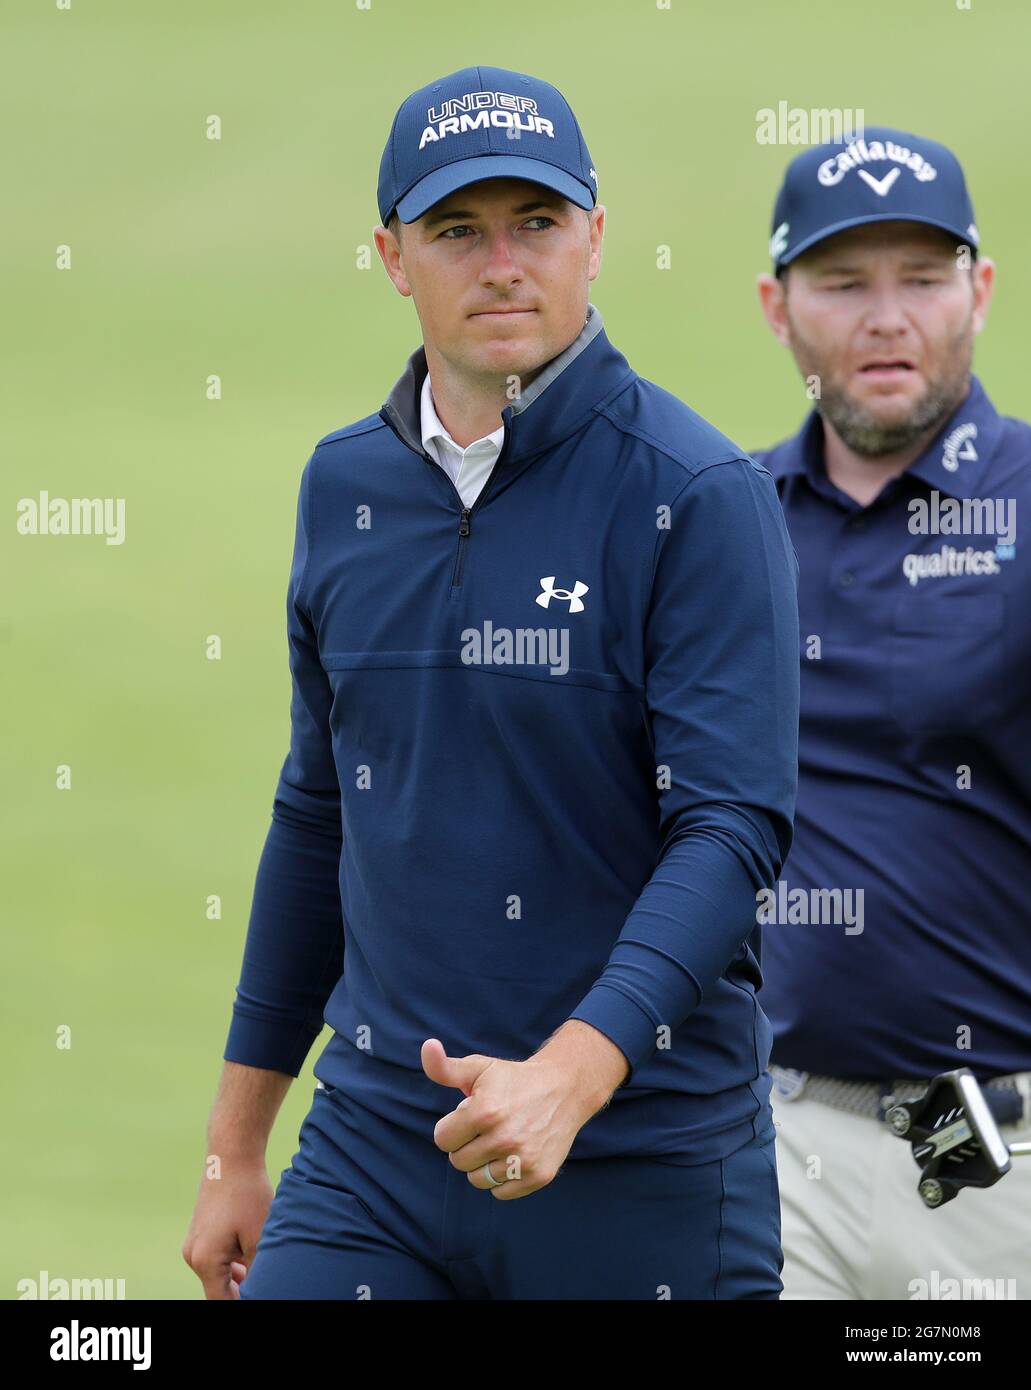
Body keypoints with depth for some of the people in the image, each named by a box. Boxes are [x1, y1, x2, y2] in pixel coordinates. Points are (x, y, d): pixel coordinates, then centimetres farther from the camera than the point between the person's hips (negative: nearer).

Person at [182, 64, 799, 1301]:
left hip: (645, 1170, -4)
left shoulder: (699, 497, -7)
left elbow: (732, 826, -15)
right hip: (373, 1141, 4)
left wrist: (574, 1071, -29)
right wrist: (237, 1147, 17)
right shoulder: (344, 484, 10)